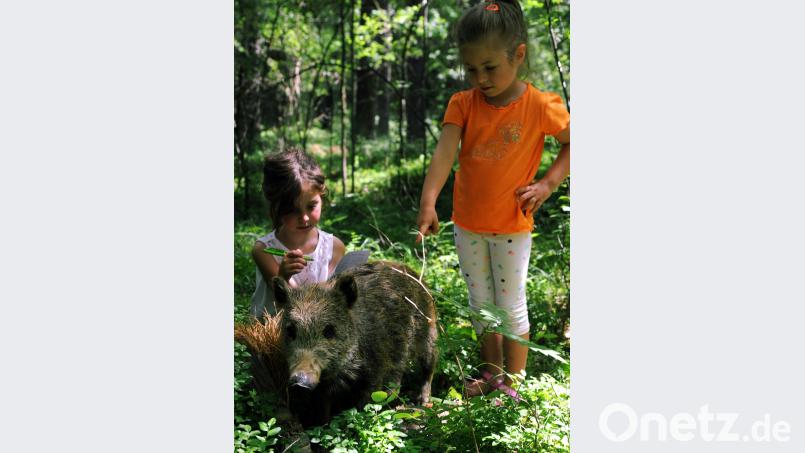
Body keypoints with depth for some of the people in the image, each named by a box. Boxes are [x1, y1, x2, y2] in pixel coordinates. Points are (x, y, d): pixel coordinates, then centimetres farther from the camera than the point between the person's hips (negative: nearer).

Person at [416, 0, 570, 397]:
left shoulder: (540, 107, -14)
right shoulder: (463, 104, -8)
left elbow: (573, 142, 0)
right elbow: (445, 152, -21)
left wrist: (547, 184, -11)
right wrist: (428, 203, -35)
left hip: (512, 225, -3)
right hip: (468, 223, 4)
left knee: (511, 304, 5)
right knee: (480, 303, 16)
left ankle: (514, 381, 18)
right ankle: (492, 371, 33)